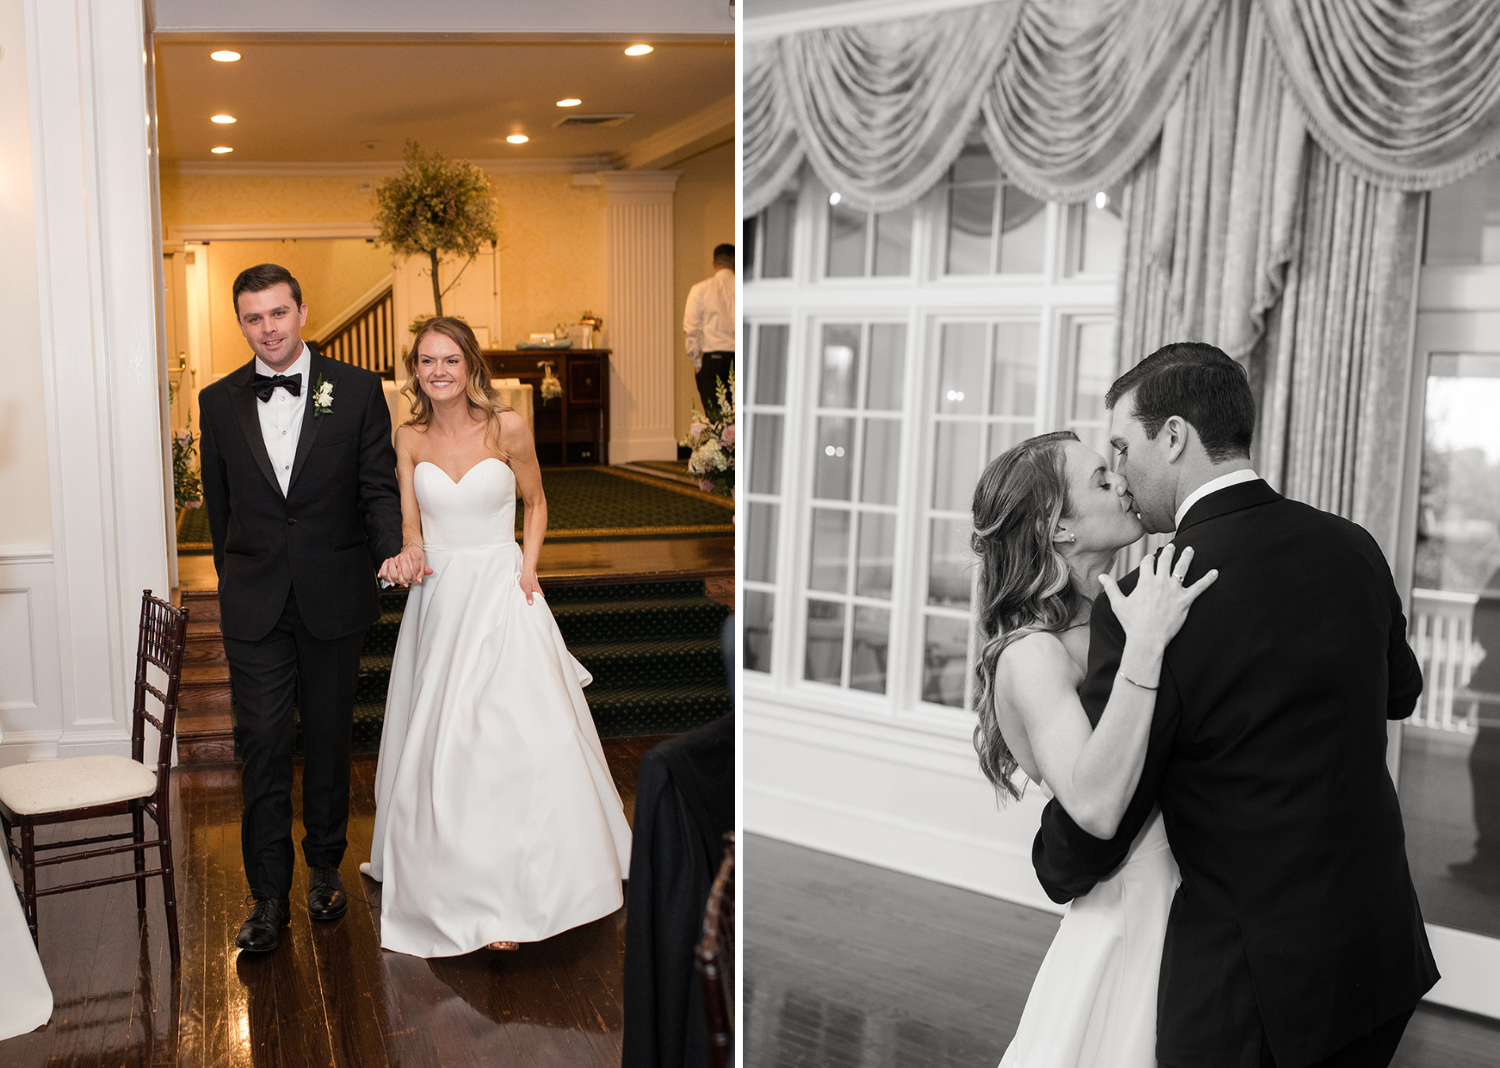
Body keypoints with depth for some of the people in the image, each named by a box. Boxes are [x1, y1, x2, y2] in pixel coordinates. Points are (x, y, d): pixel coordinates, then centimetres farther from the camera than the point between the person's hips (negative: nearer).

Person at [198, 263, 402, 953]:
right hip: (255, 607, 1)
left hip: (333, 598, 0)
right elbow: (219, 505, 11)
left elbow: (378, 488, -3)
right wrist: (235, 586, 14)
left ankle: (325, 868, 31)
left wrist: (392, 555, -19)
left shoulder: (357, 390, -2)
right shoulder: (219, 402, 4)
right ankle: (269, 897, 12)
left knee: (328, 740, 12)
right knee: (263, 746, 1)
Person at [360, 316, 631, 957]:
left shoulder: (506, 428, -4)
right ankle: (452, 878, 26)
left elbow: (535, 502, 9)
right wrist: (407, 556, -20)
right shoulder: (409, 438, 3)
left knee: (511, 741, -7)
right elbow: (410, 524, 2)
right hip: (438, 596, 3)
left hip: (501, 594, -2)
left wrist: (528, 567, -4)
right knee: (436, 745, 8)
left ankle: (515, 892, 3)